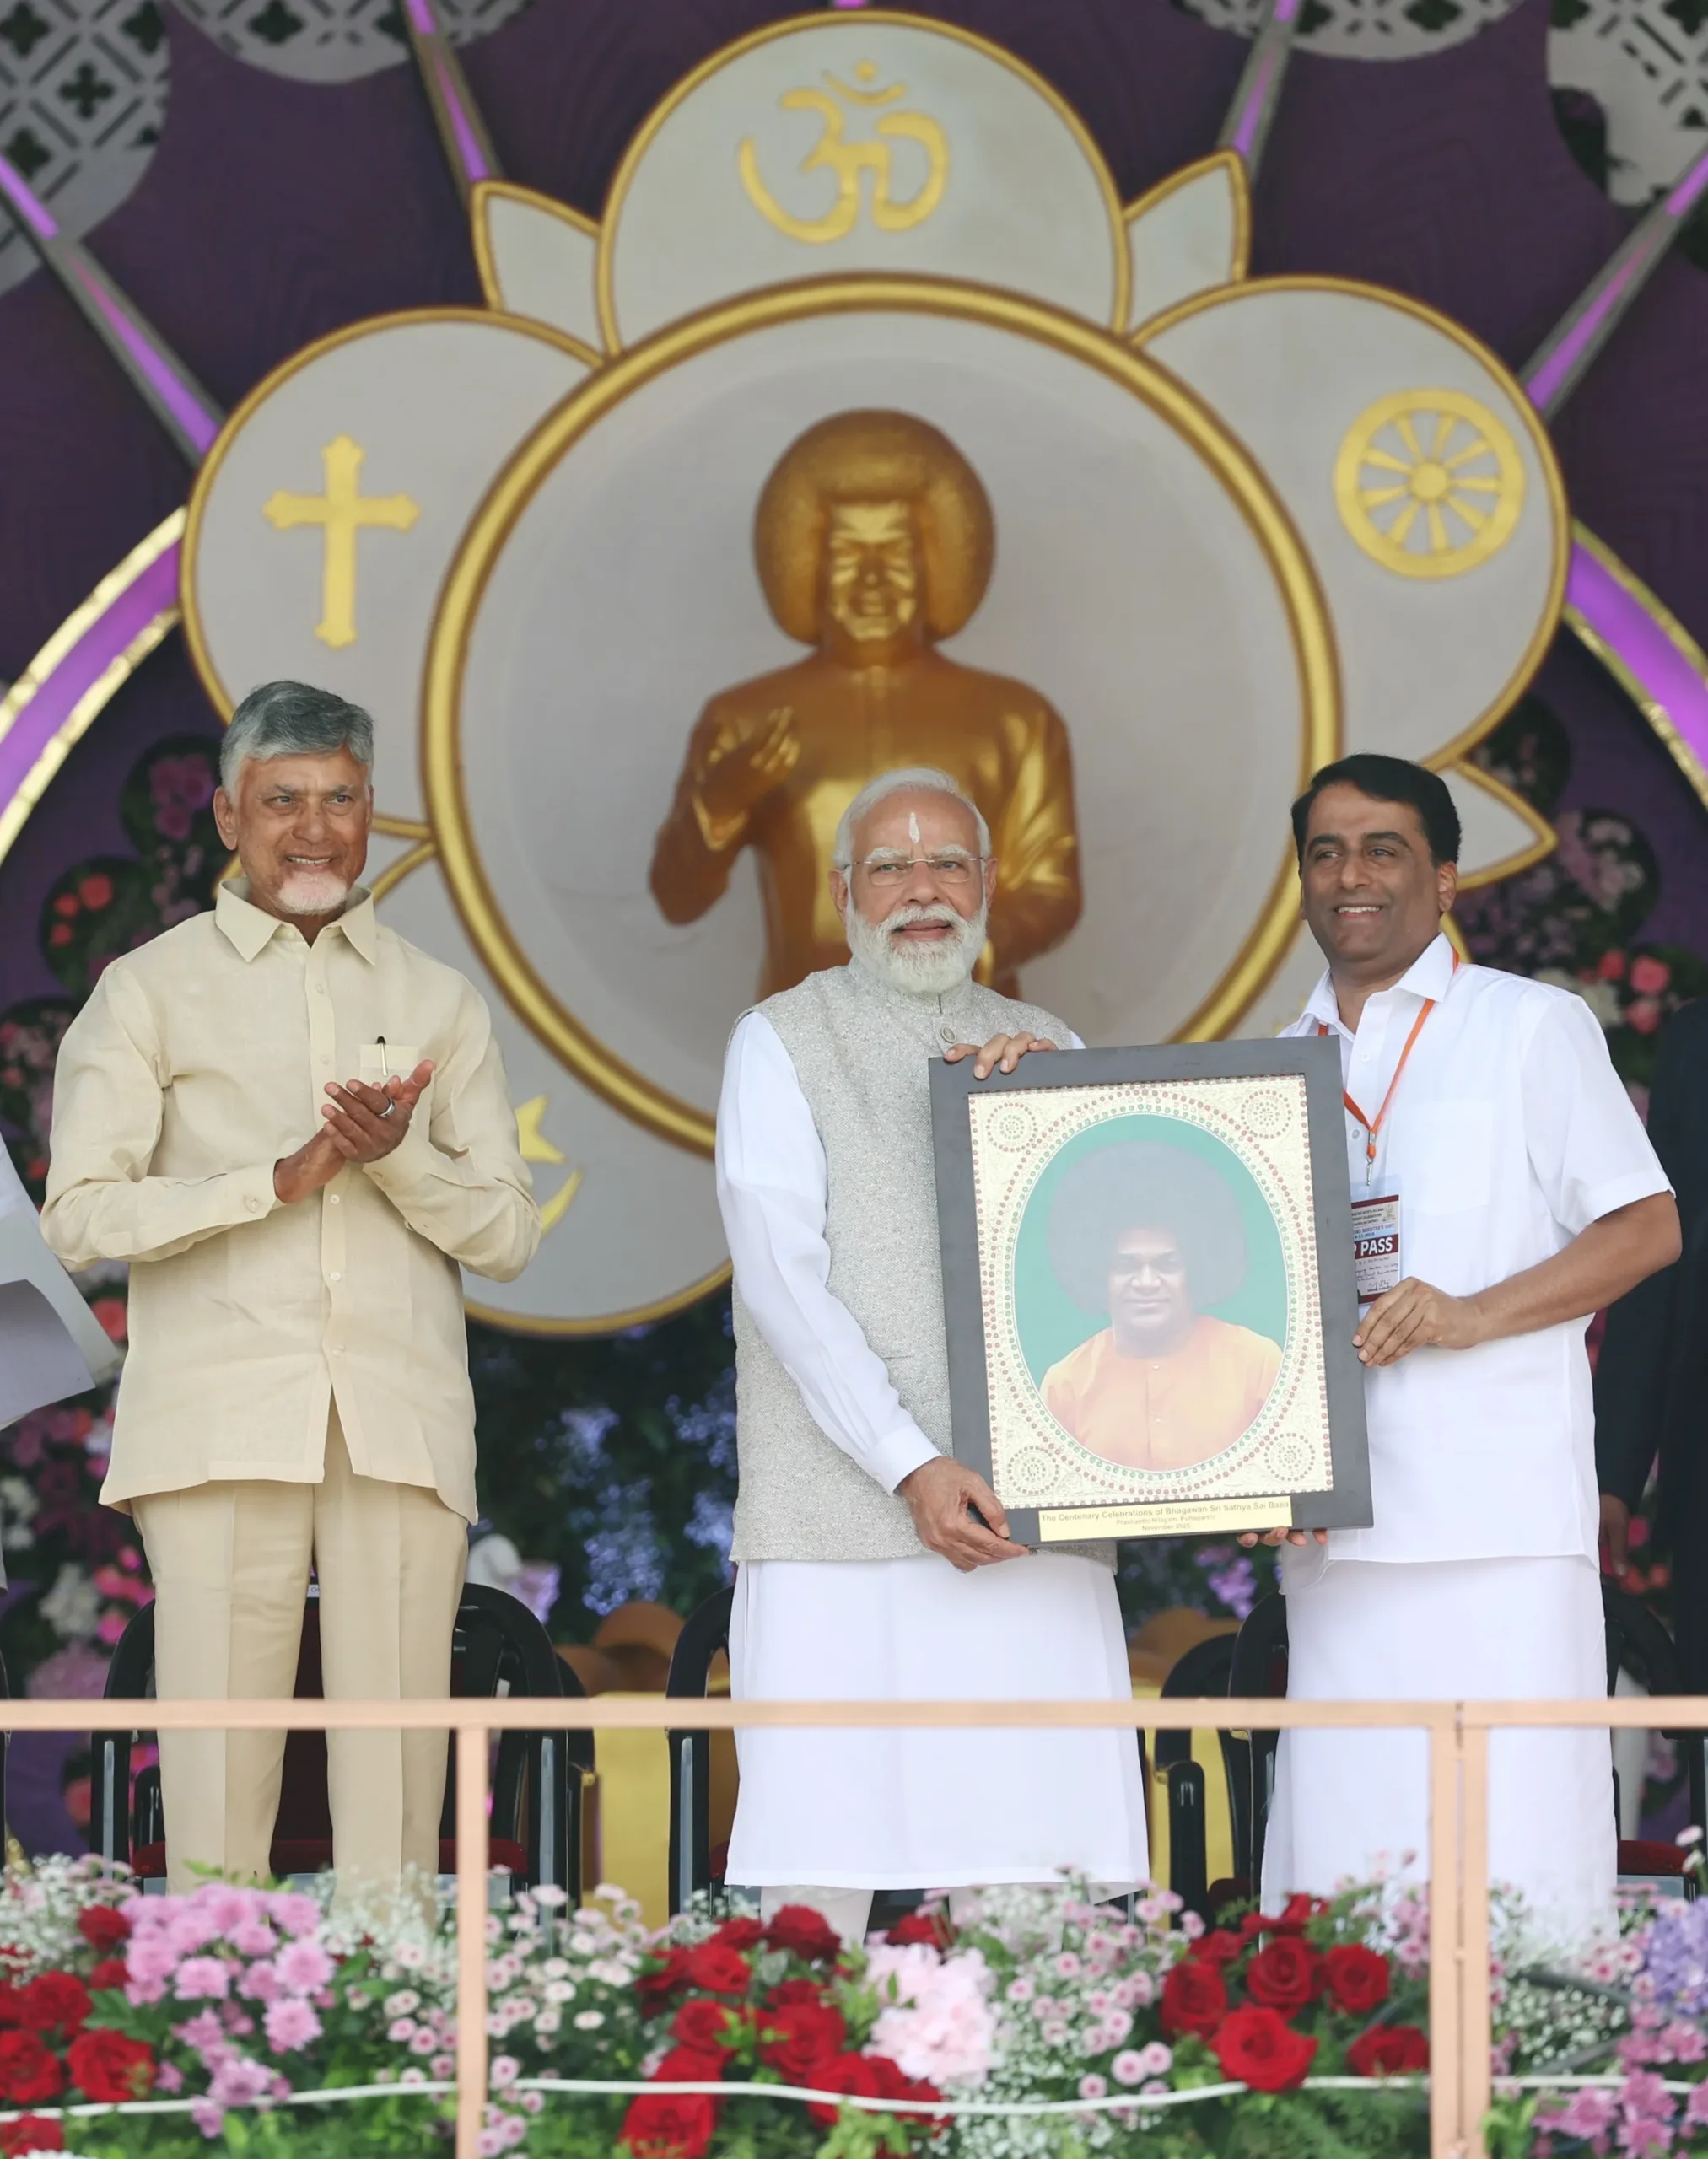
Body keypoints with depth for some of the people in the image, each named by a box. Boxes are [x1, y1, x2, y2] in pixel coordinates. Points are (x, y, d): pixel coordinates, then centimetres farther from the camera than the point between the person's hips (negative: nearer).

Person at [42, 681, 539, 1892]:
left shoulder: (440, 1004, 18)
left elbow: (510, 1236, 13)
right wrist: (279, 1179, -11)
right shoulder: (151, 991, 11)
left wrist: (398, 1156, -6)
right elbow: (80, 1216, 0)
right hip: (220, 1426, -2)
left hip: (404, 1428, 2)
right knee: (216, 1792, -7)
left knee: (396, 1806, -3)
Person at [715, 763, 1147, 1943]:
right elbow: (782, 1282, -4)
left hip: (1036, 1531, 4)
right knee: (820, 1882, -9)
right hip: (846, 1532, -4)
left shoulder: (1050, 1048, 21)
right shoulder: (783, 1043, 7)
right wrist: (915, 1470, -14)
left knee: (1034, 1881, -3)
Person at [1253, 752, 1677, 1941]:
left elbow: (1648, 1228, 0)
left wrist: (1471, 1314, -13)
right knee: (1341, 1862, 1)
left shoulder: (1534, 1027, 4)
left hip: (1501, 1518, -5)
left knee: (1513, 1847, -9)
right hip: (1334, 1523, 5)